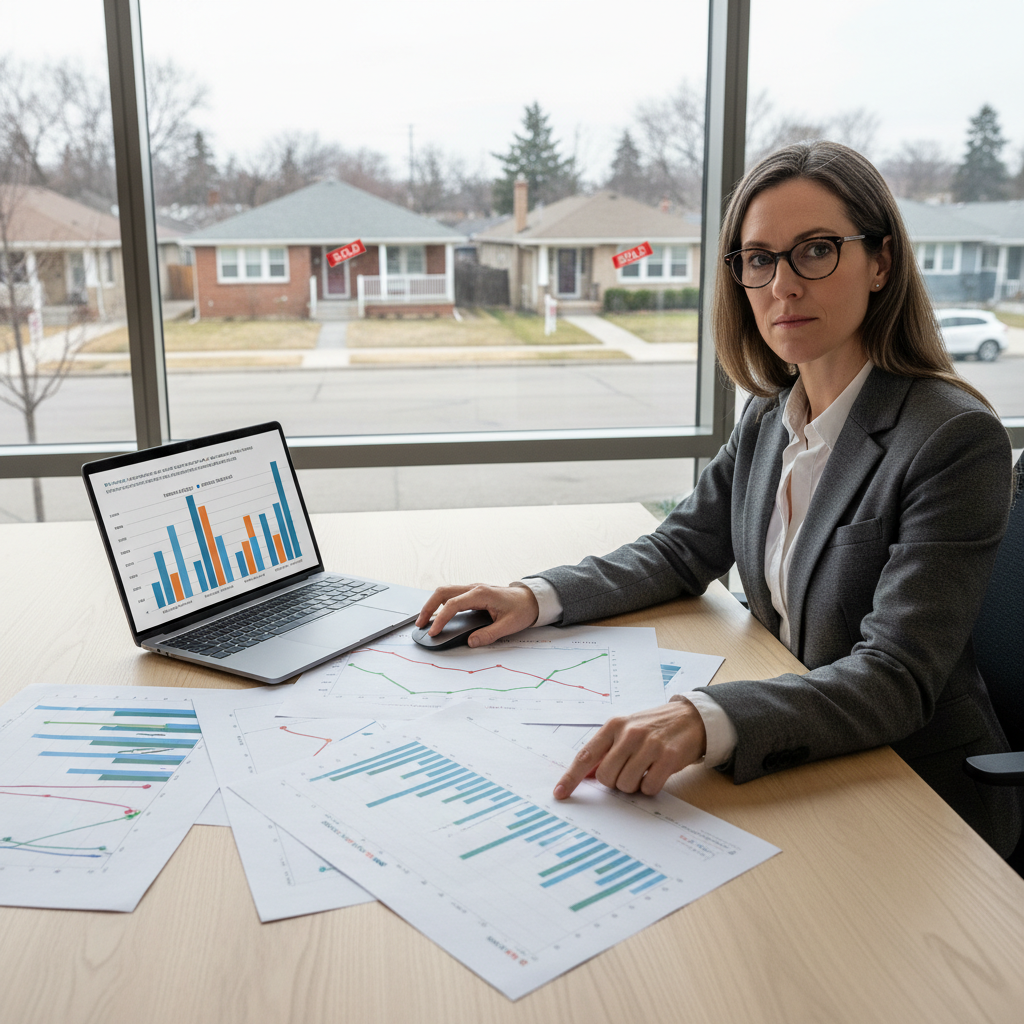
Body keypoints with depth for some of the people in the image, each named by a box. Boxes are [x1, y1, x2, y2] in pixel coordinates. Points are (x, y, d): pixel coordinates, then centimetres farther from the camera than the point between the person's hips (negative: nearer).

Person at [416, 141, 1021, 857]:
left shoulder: (958, 440, -20)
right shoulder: (770, 414, 4)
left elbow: (895, 677, -27)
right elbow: (682, 550, 10)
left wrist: (706, 720, -44)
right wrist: (536, 598, -7)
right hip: (794, 768, 6)